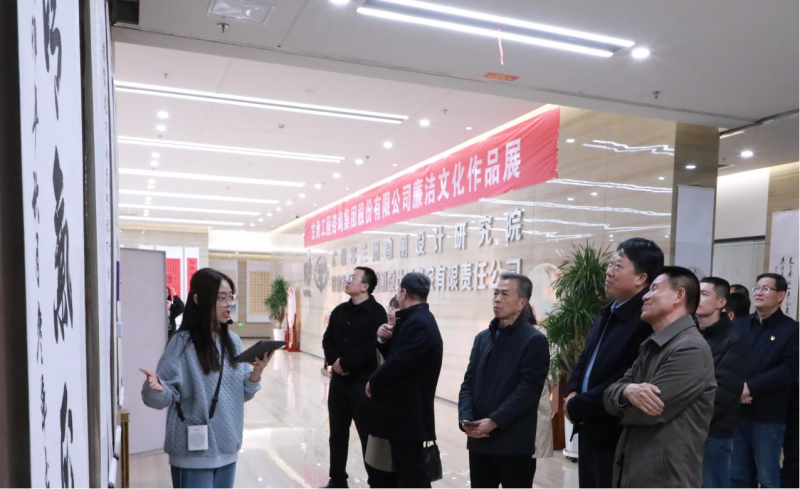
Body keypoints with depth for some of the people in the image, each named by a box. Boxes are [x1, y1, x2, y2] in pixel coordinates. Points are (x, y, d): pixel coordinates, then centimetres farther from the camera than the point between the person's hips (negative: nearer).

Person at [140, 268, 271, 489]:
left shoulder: (233, 341, 5)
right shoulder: (183, 343, -12)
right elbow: (166, 396, -14)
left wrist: (256, 373, -9)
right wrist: (155, 388, -35)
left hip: (227, 450, 6)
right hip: (193, 454, -6)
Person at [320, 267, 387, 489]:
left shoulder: (376, 312, -11)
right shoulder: (340, 310, 9)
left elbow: (371, 347, -19)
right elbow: (328, 340, 9)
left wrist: (345, 363, -15)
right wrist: (334, 361, -9)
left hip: (363, 383, -7)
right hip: (338, 381, 7)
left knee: (368, 435, 2)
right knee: (337, 433, 16)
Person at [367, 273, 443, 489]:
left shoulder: (418, 323, -20)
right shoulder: (414, 319, 14)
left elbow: (398, 362, -24)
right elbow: (394, 353, 16)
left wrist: (373, 383, -8)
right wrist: (386, 338, -5)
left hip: (409, 412, -10)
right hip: (403, 410, 10)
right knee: (404, 470, 17)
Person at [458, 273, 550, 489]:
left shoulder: (534, 341, -7)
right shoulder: (482, 338, 12)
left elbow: (528, 390, -15)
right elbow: (468, 384, 9)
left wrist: (494, 421, -18)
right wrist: (465, 419, -7)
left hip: (514, 443, -5)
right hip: (478, 440, 6)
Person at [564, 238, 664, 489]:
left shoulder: (648, 319, -22)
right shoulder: (607, 313, 12)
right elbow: (585, 360, 18)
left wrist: (576, 407, -15)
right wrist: (573, 393, -2)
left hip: (618, 439, -9)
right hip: (590, 432, 9)